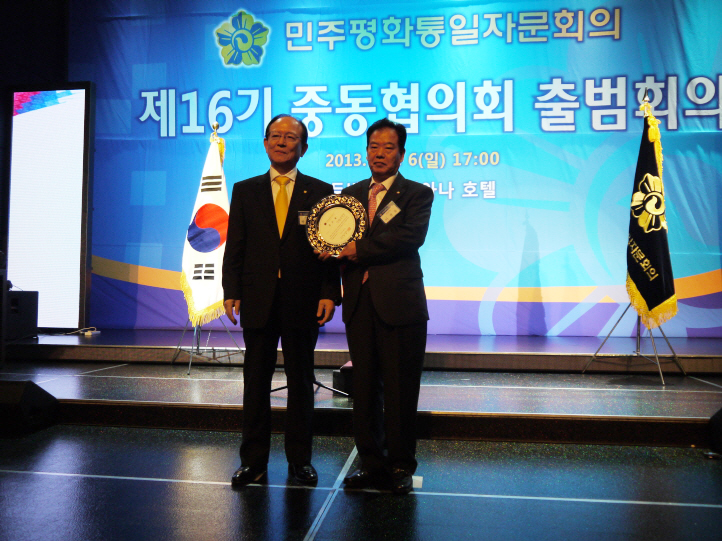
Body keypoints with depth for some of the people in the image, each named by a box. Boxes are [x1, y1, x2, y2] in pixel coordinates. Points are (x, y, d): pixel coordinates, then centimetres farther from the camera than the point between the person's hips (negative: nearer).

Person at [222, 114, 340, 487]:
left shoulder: (320, 192, 6)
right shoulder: (245, 191, 10)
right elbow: (235, 246, 6)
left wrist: (329, 294, -7)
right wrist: (231, 291, -4)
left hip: (303, 302, -1)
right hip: (259, 301, 1)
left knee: (301, 382, 8)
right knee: (256, 382, 7)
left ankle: (299, 459, 22)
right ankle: (253, 460, 20)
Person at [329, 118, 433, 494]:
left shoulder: (418, 194, 4)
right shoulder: (350, 194, 19)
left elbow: (411, 235, -14)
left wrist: (360, 250, -14)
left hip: (400, 303, -4)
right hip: (359, 303, 4)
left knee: (400, 389, 2)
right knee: (364, 388, 9)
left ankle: (400, 466, 17)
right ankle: (372, 463, 23)